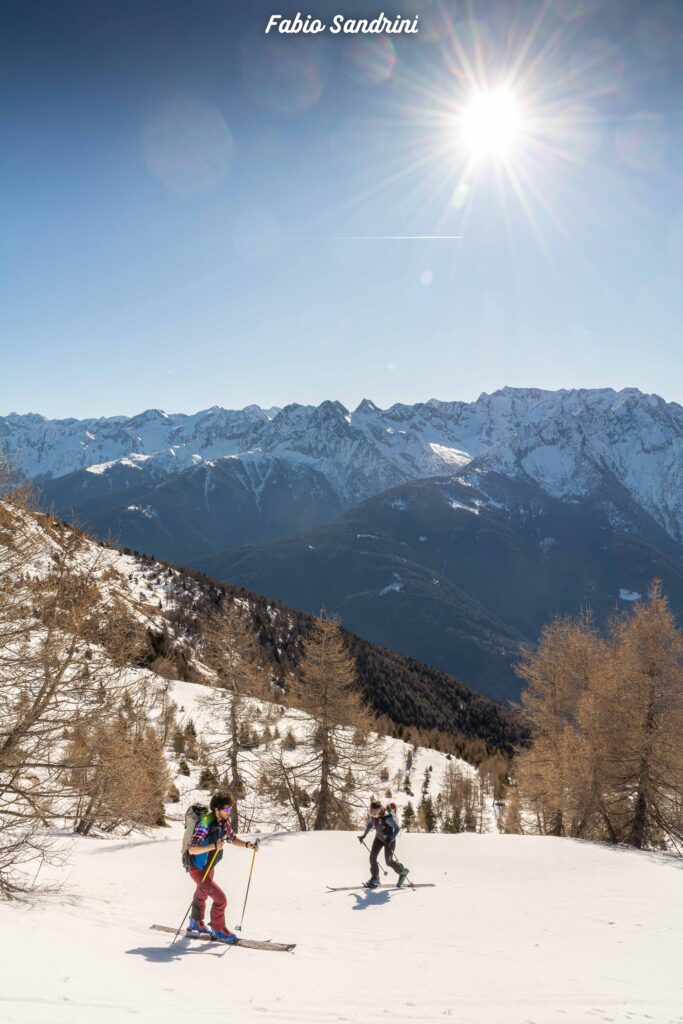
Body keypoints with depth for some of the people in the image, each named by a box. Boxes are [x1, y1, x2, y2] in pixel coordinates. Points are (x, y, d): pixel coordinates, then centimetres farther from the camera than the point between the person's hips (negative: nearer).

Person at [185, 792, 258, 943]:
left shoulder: (223, 822, -9)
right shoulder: (204, 824, -33)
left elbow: (232, 838, 6)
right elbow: (192, 850, -38)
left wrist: (247, 845, -10)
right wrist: (214, 846, -49)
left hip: (209, 867, 8)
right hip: (198, 869, -8)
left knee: (202, 895, 29)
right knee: (220, 898, -12)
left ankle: (196, 924, 52)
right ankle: (218, 930, 10)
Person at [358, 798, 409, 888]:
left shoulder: (388, 817, -34)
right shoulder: (374, 815, -14)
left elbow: (397, 828, -23)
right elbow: (370, 824, 7)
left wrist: (390, 840, -26)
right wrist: (364, 835, 8)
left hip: (389, 839, -6)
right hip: (379, 837, 6)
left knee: (389, 861, -3)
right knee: (372, 856, -3)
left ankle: (403, 872, 24)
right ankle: (375, 878, 15)